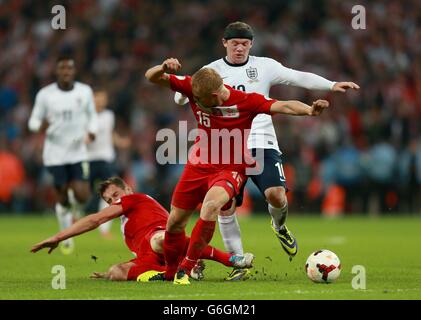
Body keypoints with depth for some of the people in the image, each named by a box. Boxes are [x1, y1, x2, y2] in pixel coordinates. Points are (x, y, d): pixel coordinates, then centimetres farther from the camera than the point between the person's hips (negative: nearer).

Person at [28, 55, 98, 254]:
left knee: (82, 195, -12)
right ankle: (67, 239, 19)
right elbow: (33, 121, 2)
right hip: (55, 153, -1)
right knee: (63, 198, 0)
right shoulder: (45, 95, -4)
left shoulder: (85, 92, 1)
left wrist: (91, 131, -6)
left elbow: (92, 116, 14)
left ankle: (76, 211, 26)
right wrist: (40, 127, -22)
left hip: (78, 152, 1)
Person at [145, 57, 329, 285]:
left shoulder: (246, 102, -20)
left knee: (211, 203, -34)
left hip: (230, 169, -4)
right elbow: (151, 77, -11)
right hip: (198, 165, 4)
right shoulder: (193, 88, -13)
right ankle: (170, 272, 39)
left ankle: (185, 268, -21)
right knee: (175, 222, 11)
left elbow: (283, 106, -26)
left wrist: (309, 110, -45)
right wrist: (163, 68, -33)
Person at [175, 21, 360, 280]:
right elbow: (182, 97, 1)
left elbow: (298, 77, 0)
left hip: (261, 142, -1)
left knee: (276, 195, -19)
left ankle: (279, 227, 17)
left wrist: (332, 85, -12)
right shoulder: (212, 71, 7)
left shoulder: (264, 66, 7)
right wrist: (183, 91, -24)